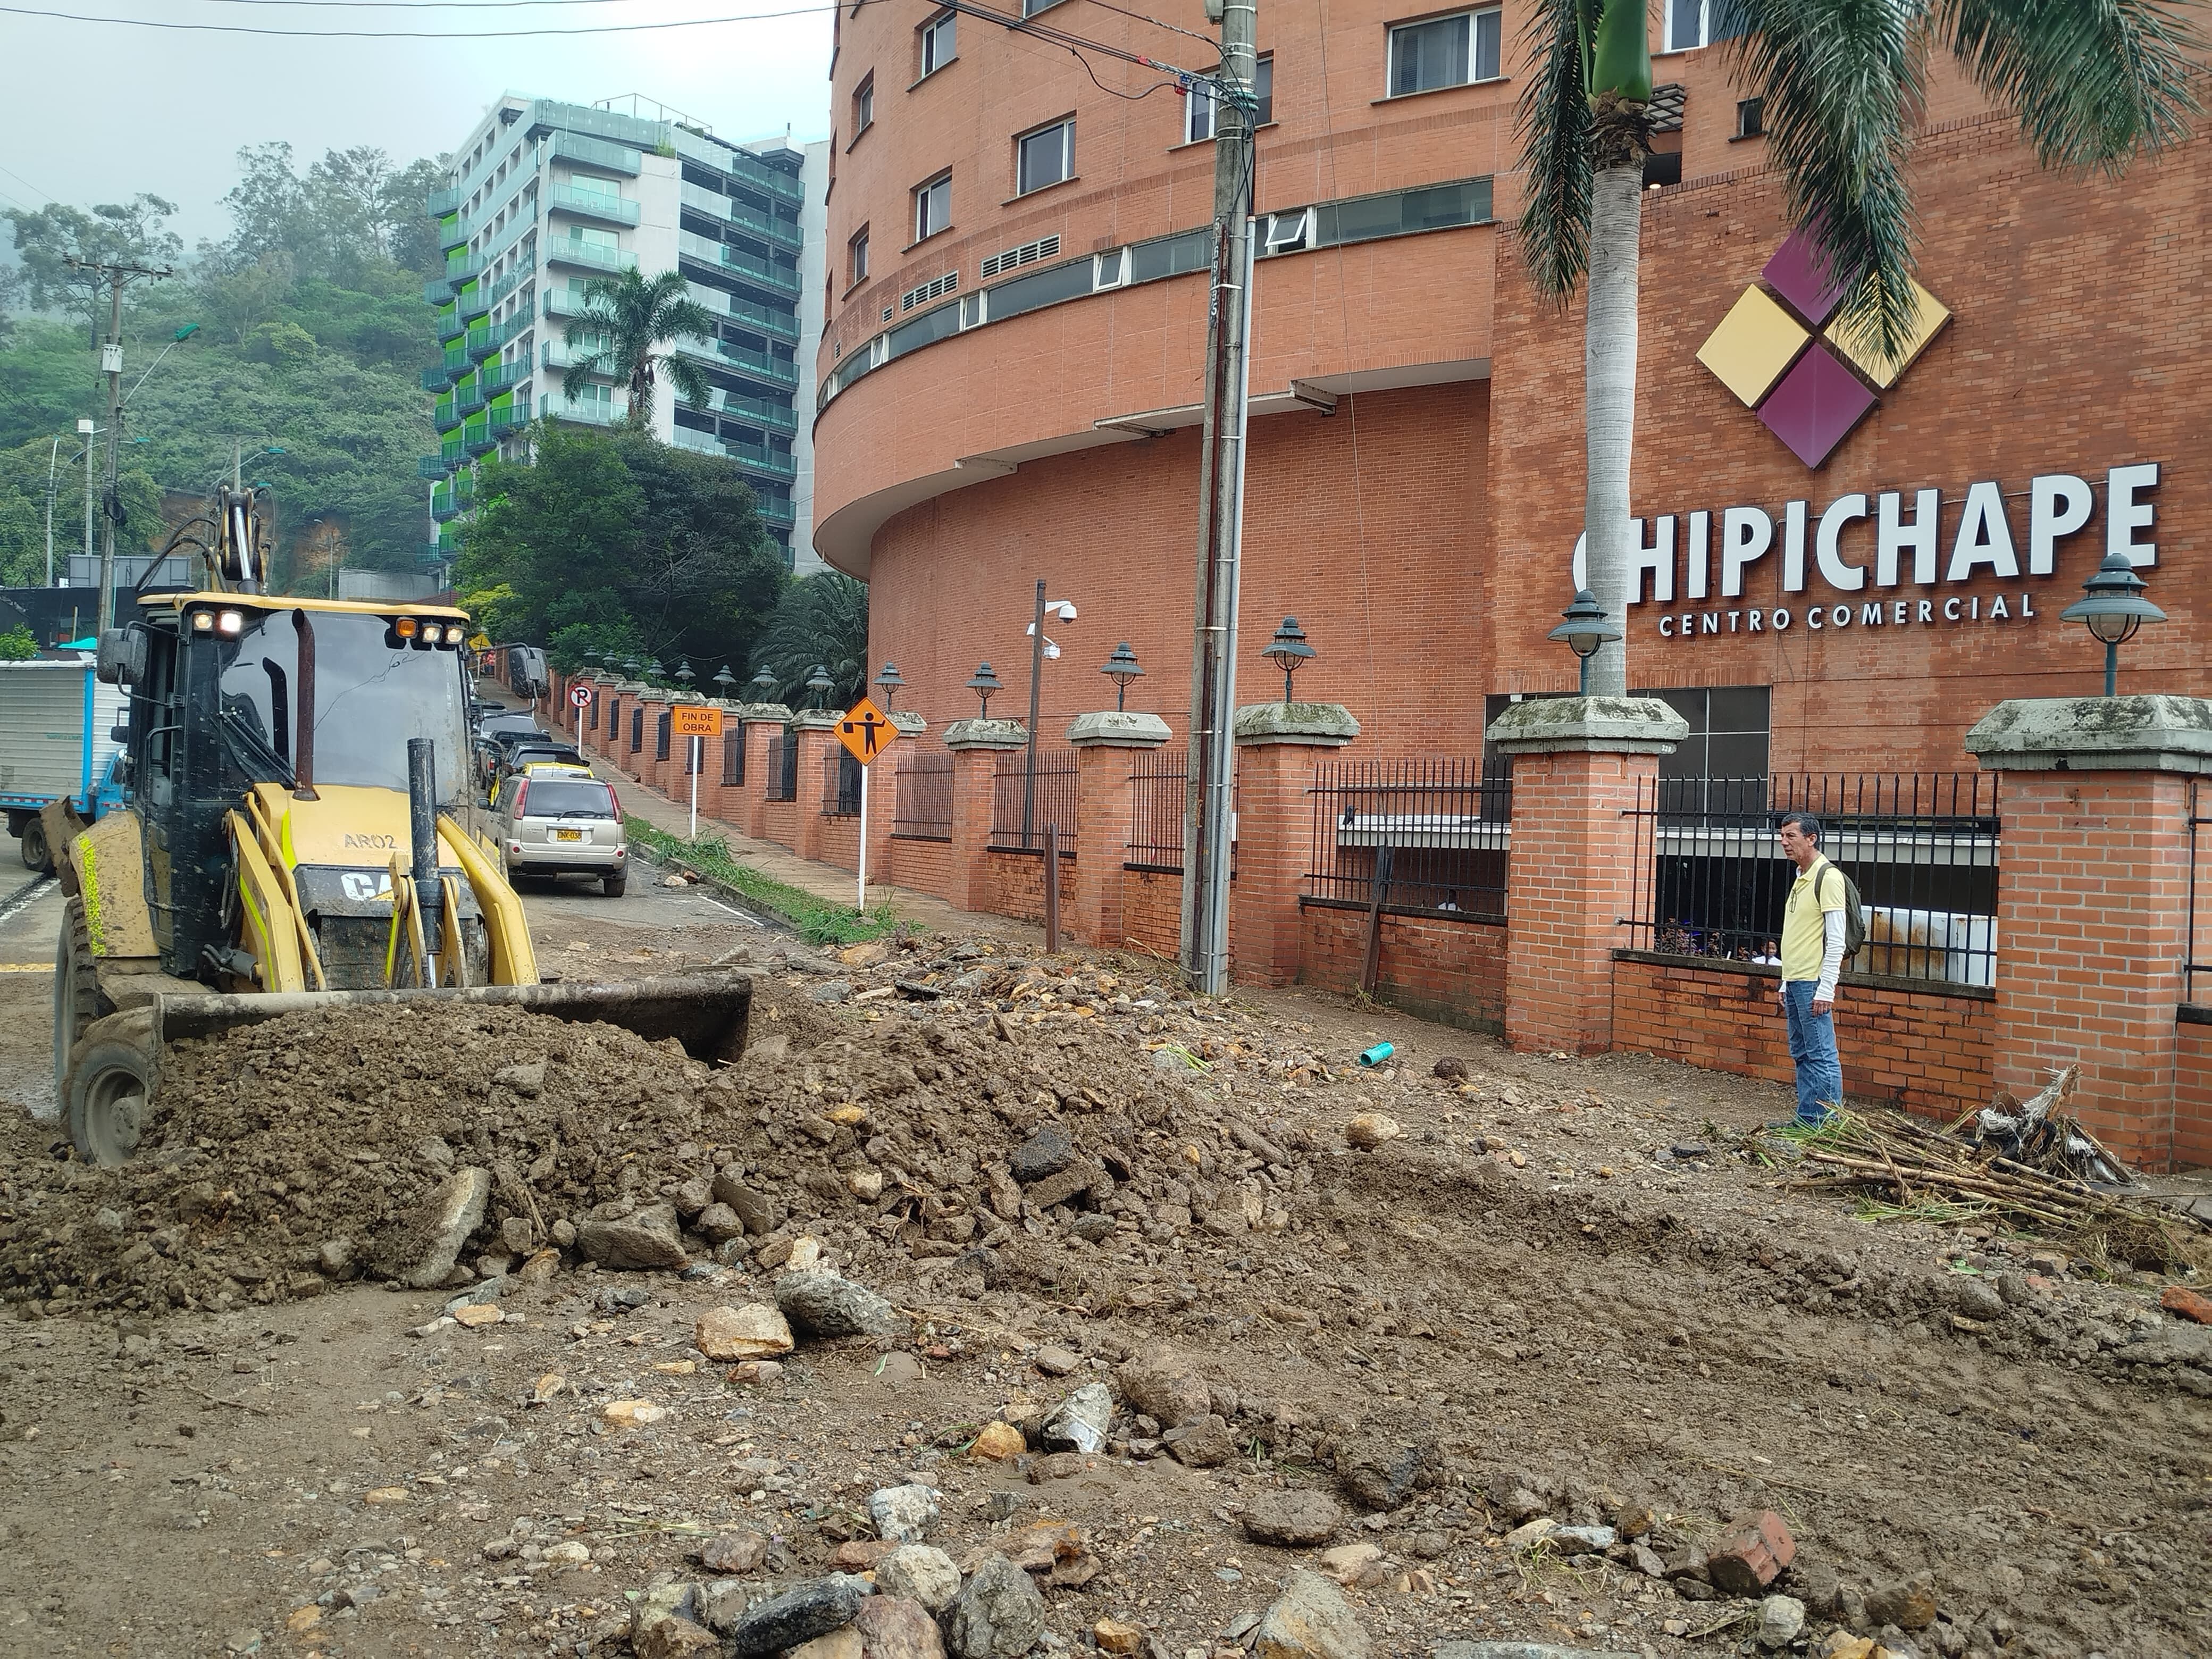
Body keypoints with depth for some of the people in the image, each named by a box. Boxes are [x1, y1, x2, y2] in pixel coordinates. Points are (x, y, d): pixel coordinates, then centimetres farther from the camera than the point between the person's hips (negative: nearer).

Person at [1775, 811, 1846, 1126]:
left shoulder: (1828, 877, -10)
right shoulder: (1800, 879, 18)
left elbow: (1836, 940, -15)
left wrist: (1825, 989, -19)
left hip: (1813, 983, -10)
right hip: (1794, 982, 10)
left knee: (1821, 1056, -7)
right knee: (1801, 1055, 12)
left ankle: (1827, 1127, -5)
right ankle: (1806, 1123, 17)